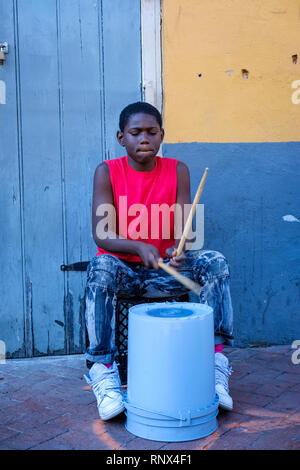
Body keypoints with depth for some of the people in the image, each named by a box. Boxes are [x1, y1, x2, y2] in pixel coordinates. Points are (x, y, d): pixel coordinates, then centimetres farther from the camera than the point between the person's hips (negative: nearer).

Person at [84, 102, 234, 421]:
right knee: (100, 269, -36)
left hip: (164, 270, 2)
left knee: (214, 262, -22)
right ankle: (102, 370, -29)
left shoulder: (177, 171, 1)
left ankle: (215, 358, -20)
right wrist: (138, 247, -33)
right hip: (122, 269, -2)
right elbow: (101, 234, -14)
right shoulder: (107, 172, -4)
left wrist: (178, 249, -30)